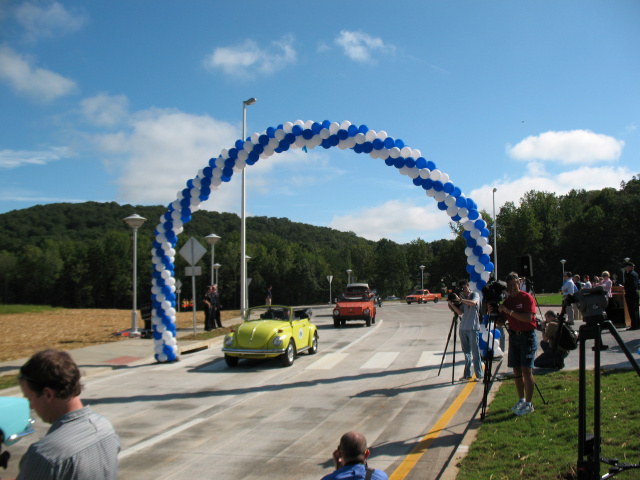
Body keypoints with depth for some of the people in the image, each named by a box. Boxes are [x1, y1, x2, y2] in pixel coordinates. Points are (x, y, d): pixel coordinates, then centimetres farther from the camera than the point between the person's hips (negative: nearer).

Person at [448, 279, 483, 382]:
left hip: (473, 328, -6)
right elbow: (460, 312, 7)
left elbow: (473, 303, -21)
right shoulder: (462, 297, 16)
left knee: (475, 352, -5)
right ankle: (467, 374, 16)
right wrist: (452, 304, -5)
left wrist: (460, 299, -26)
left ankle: (479, 375, -1)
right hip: (463, 328, 6)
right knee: (466, 352, 10)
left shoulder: (475, 295, 1)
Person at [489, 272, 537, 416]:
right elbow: (501, 322, 10)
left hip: (527, 336, -6)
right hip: (513, 335, 7)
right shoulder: (507, 301, 10)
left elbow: (528, 317, -21)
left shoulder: (527, 298, -8)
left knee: (526, 369, -10)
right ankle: (521, 400, 19)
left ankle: (528, 404, -5)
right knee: (516, 370, 8)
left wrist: (509, 311, -24)